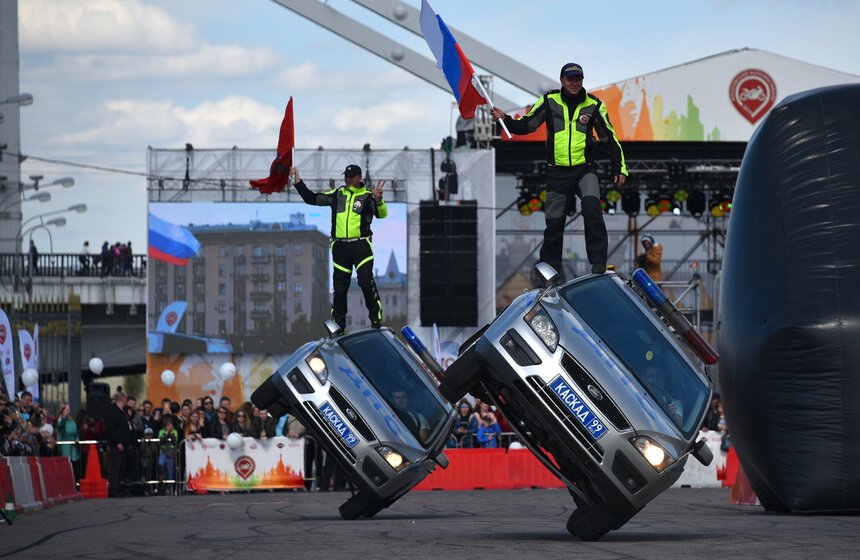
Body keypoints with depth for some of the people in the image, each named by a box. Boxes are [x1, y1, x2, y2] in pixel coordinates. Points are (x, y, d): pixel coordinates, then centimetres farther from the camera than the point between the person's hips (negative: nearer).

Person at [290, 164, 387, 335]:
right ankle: (338, 325, 12)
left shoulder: (367, 196, 1)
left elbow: (382, 213, -13)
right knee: (340, 287, 5)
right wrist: (297, 180, 8)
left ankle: (376, 319, -3)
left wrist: (378, 200, -33)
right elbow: (311, 198, 15)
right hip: (340, 247, 4)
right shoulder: (337, 194, 12)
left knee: (366, 281, -17)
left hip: (361, 246, -4)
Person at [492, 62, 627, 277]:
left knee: (591, 207, -26)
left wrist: (619, 168, 4)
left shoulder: (593, 105, 2)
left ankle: (598, 263, -22)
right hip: (557, 172, 1)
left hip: (585, 169, -1)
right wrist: (506, 120, -10)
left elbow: (609, 137, 8)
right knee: (554, 223, 2)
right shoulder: (549, 101, 3)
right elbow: (526, 125, 9)